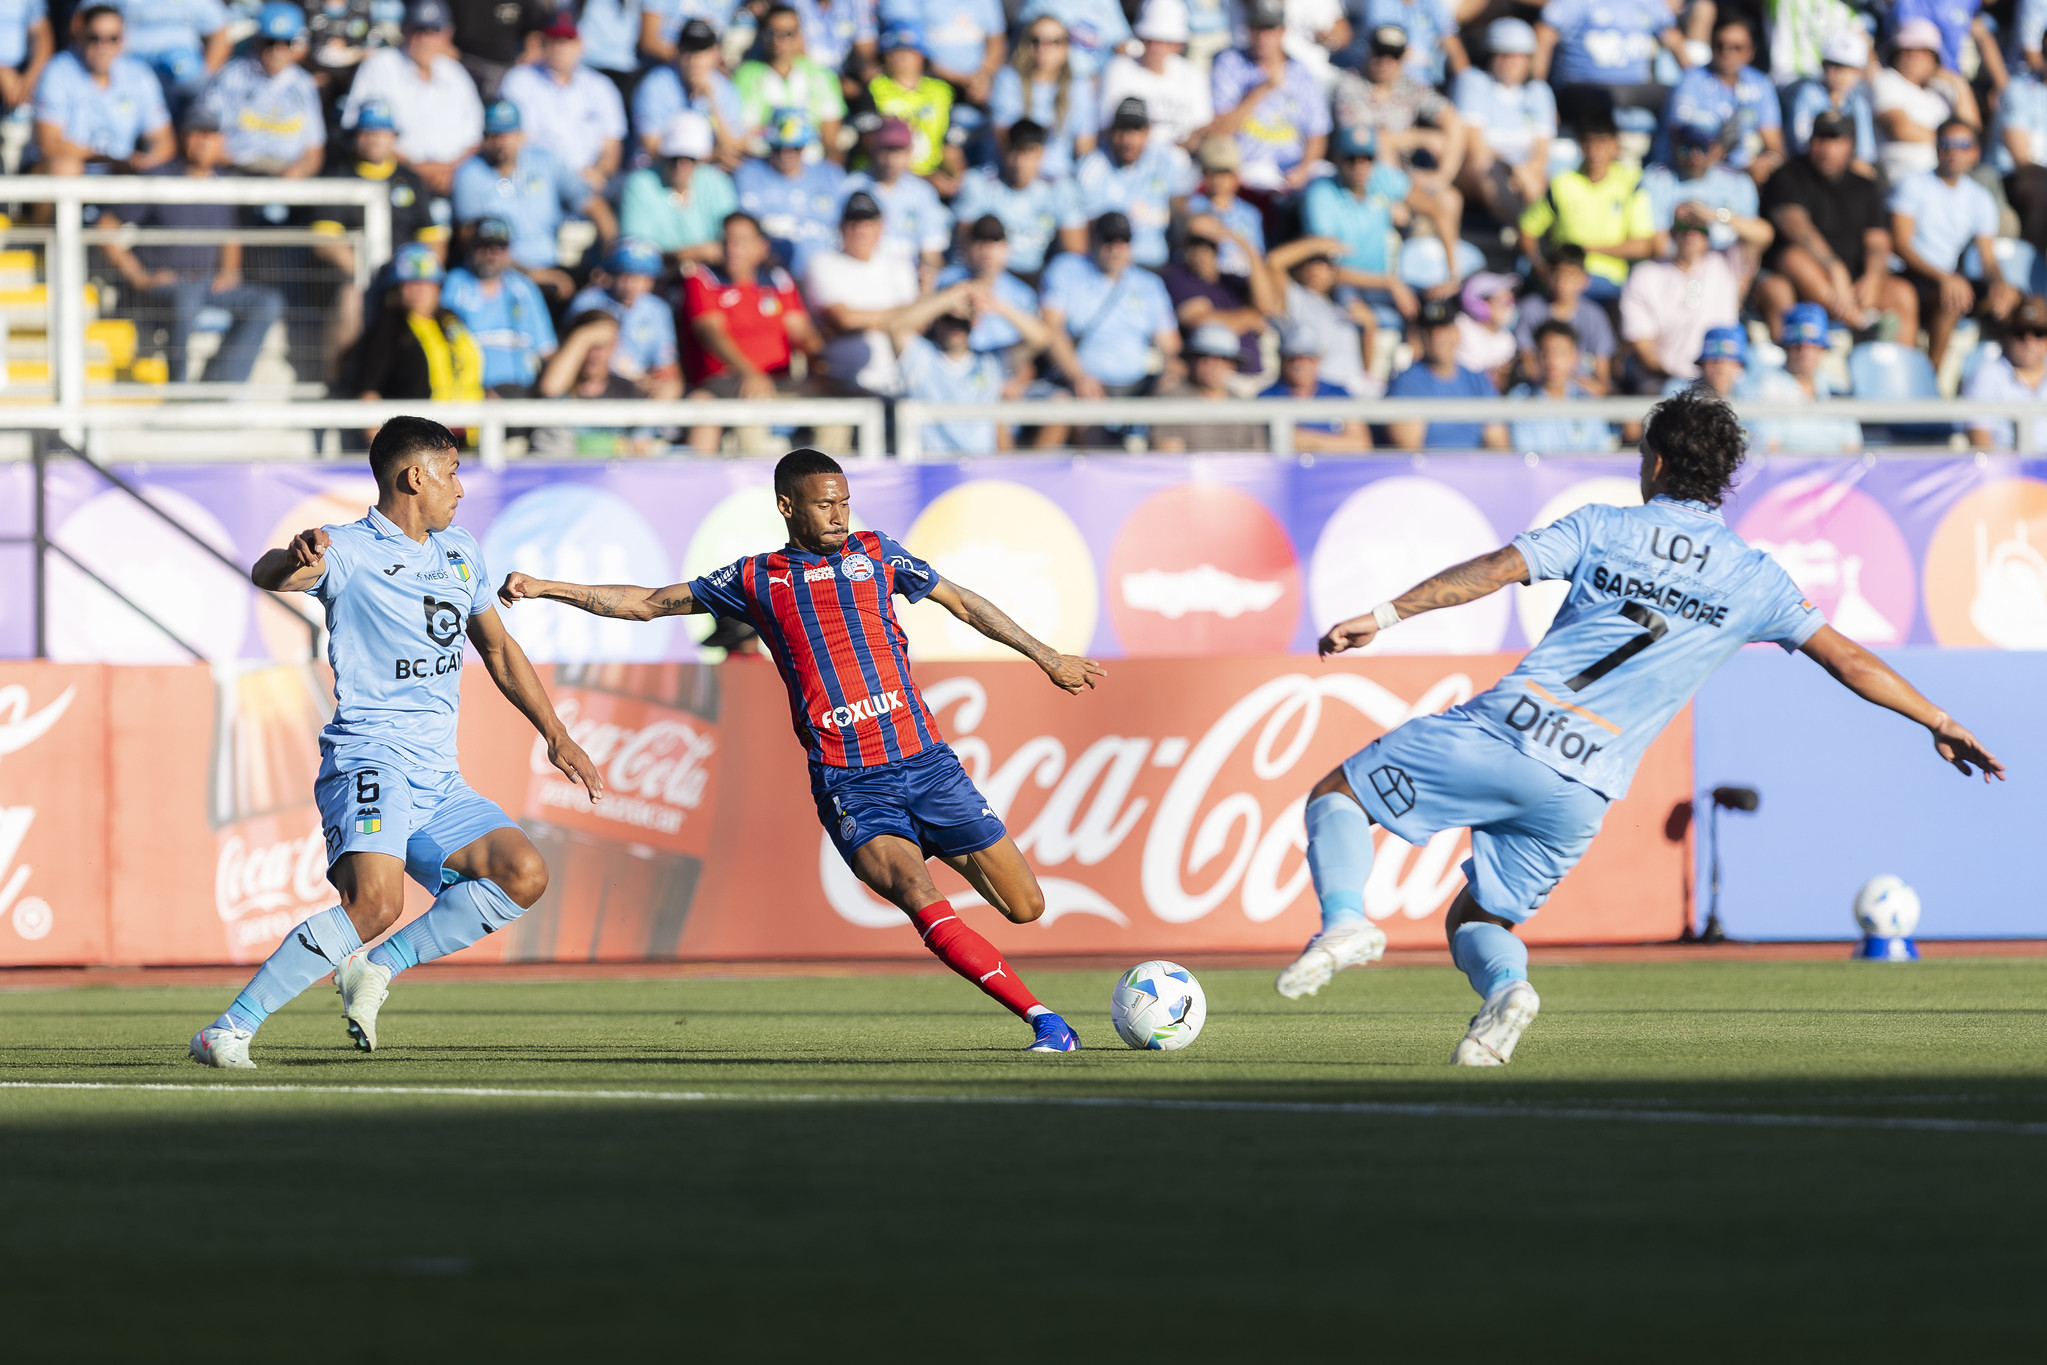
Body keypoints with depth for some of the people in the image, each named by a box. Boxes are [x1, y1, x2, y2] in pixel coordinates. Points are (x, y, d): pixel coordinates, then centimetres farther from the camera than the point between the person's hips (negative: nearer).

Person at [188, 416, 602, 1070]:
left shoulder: (460, 551, 18)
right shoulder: (350, 551, -6)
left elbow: (498, 649, 30)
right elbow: (267, 575, -26)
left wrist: (556, 735, 27)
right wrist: (295, 559, -49)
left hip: (438, 781, 8)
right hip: (368, 763, -8)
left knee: (524, 874, -11)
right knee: (376, 901, -29)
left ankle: (375, 968, -3)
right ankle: (229, 1029, -25)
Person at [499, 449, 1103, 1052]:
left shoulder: (874, 553, 13)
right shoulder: (757, 579, 9)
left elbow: (961, 601, 24)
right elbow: (647, 603, 15)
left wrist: (1047, 658, 29)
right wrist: (548, 589, 7)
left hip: (926, 763, 3)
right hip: (849, 786, -3)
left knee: (1025, 906, -2)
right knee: (920, 898, -27)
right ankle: (1042, 1018, -24)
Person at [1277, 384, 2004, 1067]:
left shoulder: (1602, 528, 5)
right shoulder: (1753, 579, 9)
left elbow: (1494, 570, -5)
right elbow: (1846, 659, 8)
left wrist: (1386, 615, -3)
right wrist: (1938, 721, 17)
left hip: (1501, 730, -3)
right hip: (1580, 791, 3)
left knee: (1336, 796, 13)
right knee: (1475, 919, 18)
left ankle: (1345, 919, -15)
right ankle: (1506, 983, -18)